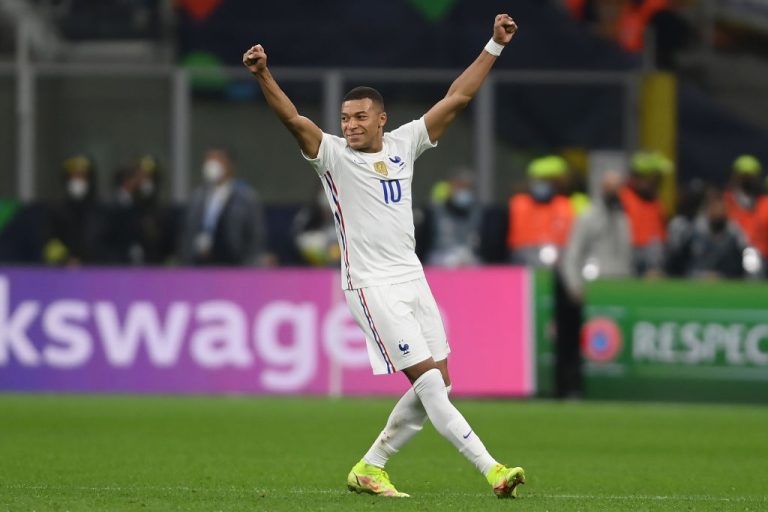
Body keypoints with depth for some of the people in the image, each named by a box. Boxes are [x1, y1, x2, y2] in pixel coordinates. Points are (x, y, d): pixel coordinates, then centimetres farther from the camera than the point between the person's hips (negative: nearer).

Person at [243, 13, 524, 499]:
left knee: (438, 383, 5)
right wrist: (263, 75, -36)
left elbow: (458, 97, 10)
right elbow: (293, 118, -20)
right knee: (429, 379, -12)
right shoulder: (333, 154, -4)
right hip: (372, 285, -6)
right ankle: (491, 470, -14)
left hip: (412, 277, 6)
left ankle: (370, 467, 17)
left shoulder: (403, 144, 8)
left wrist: (495, 46, 8)